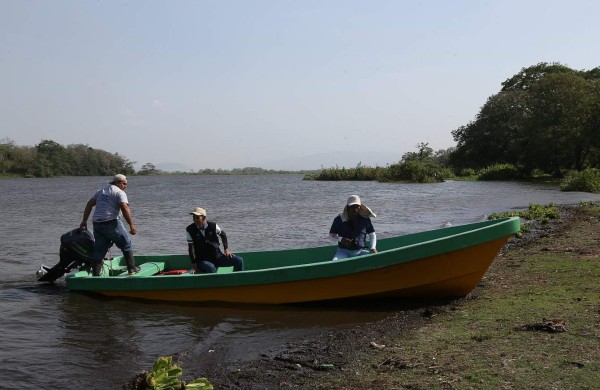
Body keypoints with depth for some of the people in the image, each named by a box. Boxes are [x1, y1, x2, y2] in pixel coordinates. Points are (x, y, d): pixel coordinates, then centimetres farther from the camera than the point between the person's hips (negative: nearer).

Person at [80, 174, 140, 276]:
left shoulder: (101, 191, 22)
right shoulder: (120, 192, -2)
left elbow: (89, 204, 19)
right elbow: (124, 208, -15)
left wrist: (84, 221, 20)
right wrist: (131, 225, -17)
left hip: (97, 224, 7)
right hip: (111, 223, -7)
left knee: (98, 251, 9)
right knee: (126, 245, 9)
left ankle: (95, 275, 6)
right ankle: (132, 269, 10)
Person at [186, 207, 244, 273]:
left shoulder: (213, 226, -1)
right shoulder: (190, 230, -7)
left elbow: (223, 235, 17)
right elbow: (191, 248, -5)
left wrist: (226, 249, 8)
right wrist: (194, 265, -9)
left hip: (218, 257, 3)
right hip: (203, 260, -3)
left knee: (239, 260, -13)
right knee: (211, 269, -38)